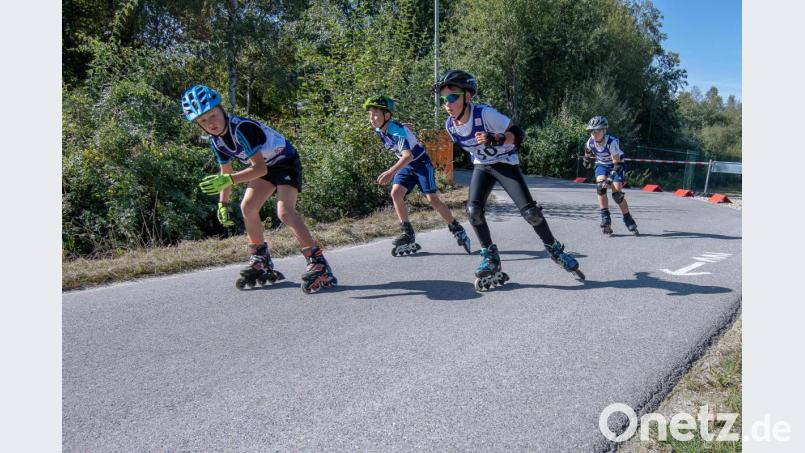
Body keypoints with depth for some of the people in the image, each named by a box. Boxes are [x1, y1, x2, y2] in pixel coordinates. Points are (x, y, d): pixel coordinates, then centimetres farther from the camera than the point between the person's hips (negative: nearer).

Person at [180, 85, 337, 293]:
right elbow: (226, 172, 8)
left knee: (285, 211, -25)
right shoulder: (216, 140, -5)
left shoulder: (241, 128, -31)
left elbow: (259, 169, -34)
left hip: (286, 162, -8)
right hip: (266, 166, 9)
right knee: (247, 206, 0)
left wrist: (228, 180, -42)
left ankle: (319, 265, -25)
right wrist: (223, 203, 5)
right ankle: (261, 263, 14)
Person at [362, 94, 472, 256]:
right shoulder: (379, 131, -5)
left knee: (432, 199, -11)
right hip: (406, 165, 7)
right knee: (396, 193, -12)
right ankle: (408, 234, -4)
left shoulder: (397, 130, -31)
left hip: (420, 162, -7)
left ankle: (458, 230, 5)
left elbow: (408, 155, -46)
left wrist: (391, 172, -59)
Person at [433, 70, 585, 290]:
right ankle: (491, 257, 1)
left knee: (529, 211, -14)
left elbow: (518, 134, -25)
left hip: (505, 163, -4)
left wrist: (495, 139, -41)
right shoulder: (450, 125, -9)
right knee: (473, 210, -17)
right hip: (482, 166, 5)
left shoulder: (485, 114, -27)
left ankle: (554, 249, 10)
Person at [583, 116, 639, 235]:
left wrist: (610, 178, -43)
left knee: (617, 193, -16)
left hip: (616, 165, -3)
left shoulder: (612, 142, -33)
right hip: (601, 165, 3)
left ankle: (628, 220, 1)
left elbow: (617, 164, -34)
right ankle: (605, 218, -20)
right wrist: (587, 159, 22)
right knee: (600, 186, -25)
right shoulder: (591, 142, -20)